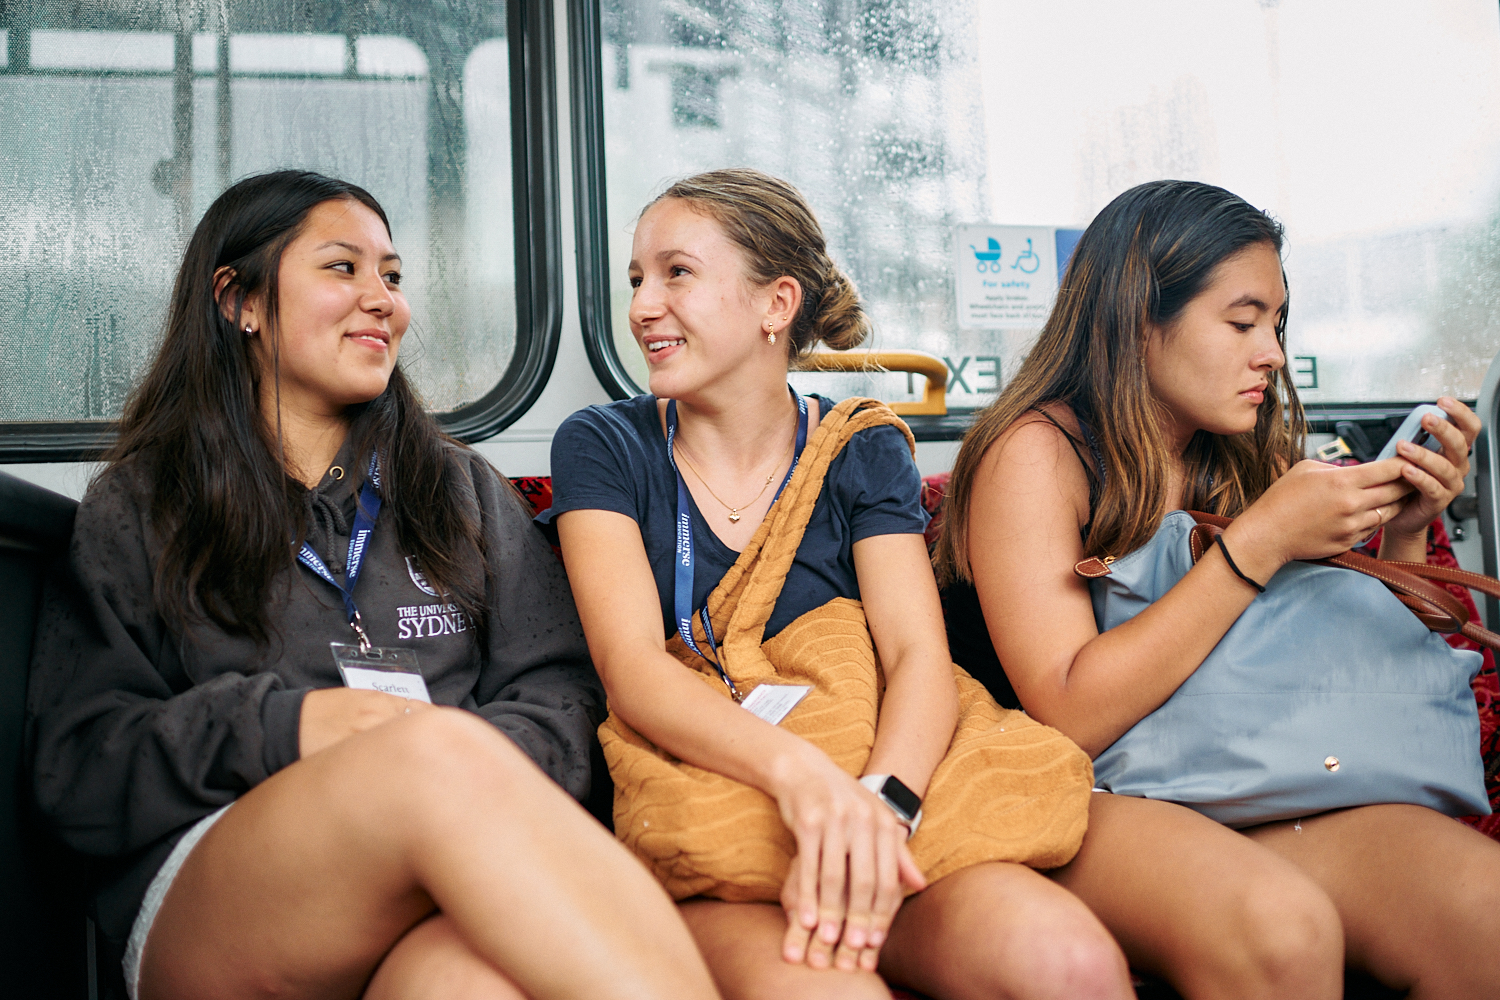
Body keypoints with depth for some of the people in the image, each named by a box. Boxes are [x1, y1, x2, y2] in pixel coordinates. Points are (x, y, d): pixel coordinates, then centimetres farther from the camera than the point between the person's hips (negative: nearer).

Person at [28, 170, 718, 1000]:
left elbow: (560, 693, 11)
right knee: (441, 746, -36)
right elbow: (76, 772, 6)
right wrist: (277, 726, -10)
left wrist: (489, 772, -12)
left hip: (449, 887, 1)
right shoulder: (136, 512, 16)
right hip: (205, 909, 0)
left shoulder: (462, 489, 22)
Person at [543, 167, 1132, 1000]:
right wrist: (795, 768, -29)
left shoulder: (862, 451, 8)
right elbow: (630, 665, -10)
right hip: (690, 832, -1)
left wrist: (874, 803, -28)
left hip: (872, 812, 2)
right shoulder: (603, 448, 4)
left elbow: (919, 655, -5)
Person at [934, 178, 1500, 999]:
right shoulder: (1037, 451, -7)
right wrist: (1259, 544, -19)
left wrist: (1403, 530, 1)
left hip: (1238, 793, 5)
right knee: (1278, 927, -34)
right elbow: (1069, 718, -19)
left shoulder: (1242, 462, 11)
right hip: (1068, 803, -5)